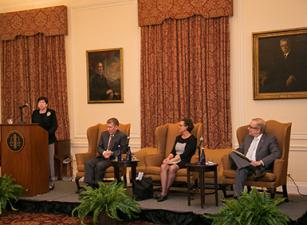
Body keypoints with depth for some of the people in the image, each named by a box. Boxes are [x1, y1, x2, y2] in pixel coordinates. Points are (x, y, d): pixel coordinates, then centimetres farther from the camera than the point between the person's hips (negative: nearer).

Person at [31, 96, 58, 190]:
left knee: (50, 159, -2)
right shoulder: (35, 113, 13)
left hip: (49, 140, -3)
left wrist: (47, 133, -18)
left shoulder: (51, 113, 1)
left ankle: (51, 181, 2)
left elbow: (54, 126, -5)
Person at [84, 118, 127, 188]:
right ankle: (89, 184, -25)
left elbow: (123, 150, -8)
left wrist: (111, 153, -20)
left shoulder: (122, 136, -3)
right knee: (88, 163, -20)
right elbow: (99, 147, 15)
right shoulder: (104, 134, 16)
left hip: (114, 158, -6)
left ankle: (97, 185, -20)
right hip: (102, 156, 6)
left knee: (99, 165, -33)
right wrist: (103, 152, -9)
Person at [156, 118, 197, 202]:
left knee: (172, 168, -35)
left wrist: (172, 160, -20)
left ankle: (166, 192, -25)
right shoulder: (178, 138, 20)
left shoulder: (192, 139, -3)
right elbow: (173, 151, 15)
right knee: (163, 166, -26)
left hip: (185, 161, -6)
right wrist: (168, 158, -7)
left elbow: (185, 154, -13)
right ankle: (163, 192, -33)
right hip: (174, 160, 6)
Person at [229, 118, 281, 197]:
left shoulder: (270, 138, 1)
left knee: (241, 169, -35)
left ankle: (238, 196, -37)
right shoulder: (248, 137, 21)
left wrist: (260, 162, -22)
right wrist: (234, 153, 1)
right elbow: (240, 149, 27)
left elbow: (277, 153, -11)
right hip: (244, 163, 6)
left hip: (259, 167, -6)